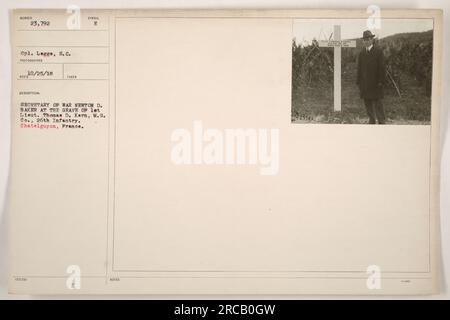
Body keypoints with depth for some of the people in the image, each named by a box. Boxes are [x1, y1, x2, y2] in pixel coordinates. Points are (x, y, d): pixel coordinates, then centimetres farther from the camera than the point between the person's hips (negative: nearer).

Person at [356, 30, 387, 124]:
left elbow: (382, 67, -6)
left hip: (375, 83, -5)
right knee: (367, 103, 8)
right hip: (365, 84, 5)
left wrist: (381, 81, -11)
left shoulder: (378, 52, -3)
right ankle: (372, 121, 18)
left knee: (377, 103, -4)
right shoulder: (362, 53, 11)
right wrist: (358, 82, 8)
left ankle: (382, 121, 4)